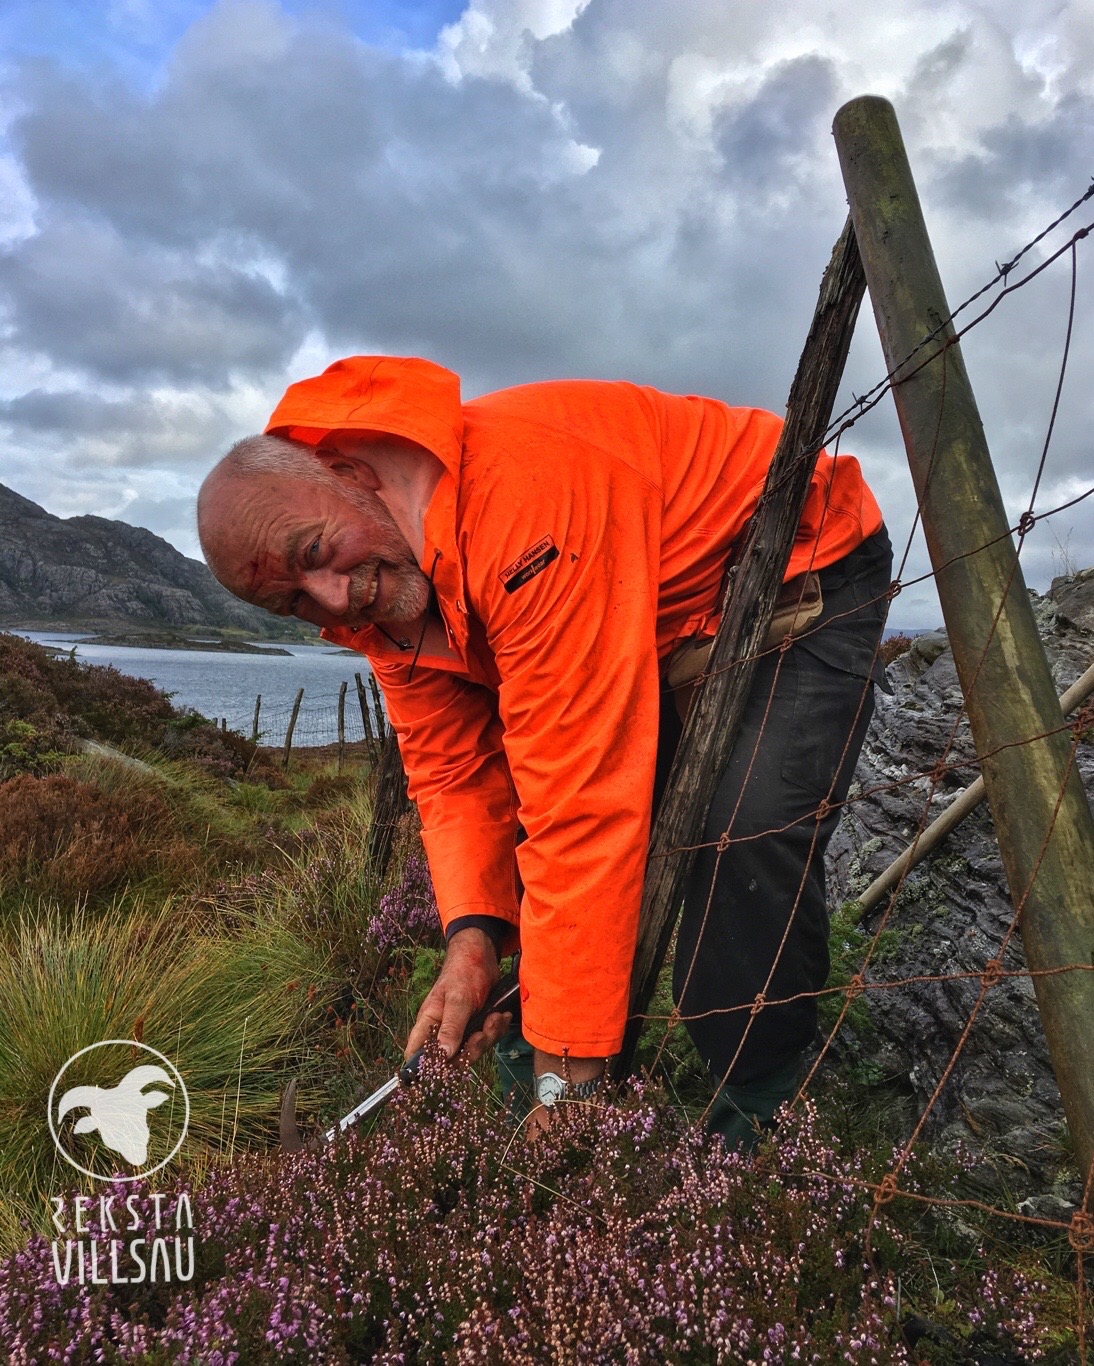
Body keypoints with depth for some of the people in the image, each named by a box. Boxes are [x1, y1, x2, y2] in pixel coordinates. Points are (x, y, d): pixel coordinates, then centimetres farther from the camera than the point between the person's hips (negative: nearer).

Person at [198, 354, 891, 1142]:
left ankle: (757, 1130, -6)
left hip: (810, 573, -7)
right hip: (669, 625, 7)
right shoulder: (376, 602, -10)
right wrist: (473, 937, -24)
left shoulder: (524, 491, -39)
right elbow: (455, 773, -7)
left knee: (752, 831, -28)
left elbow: (581, 792, -40)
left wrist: (565, 1067, -33)